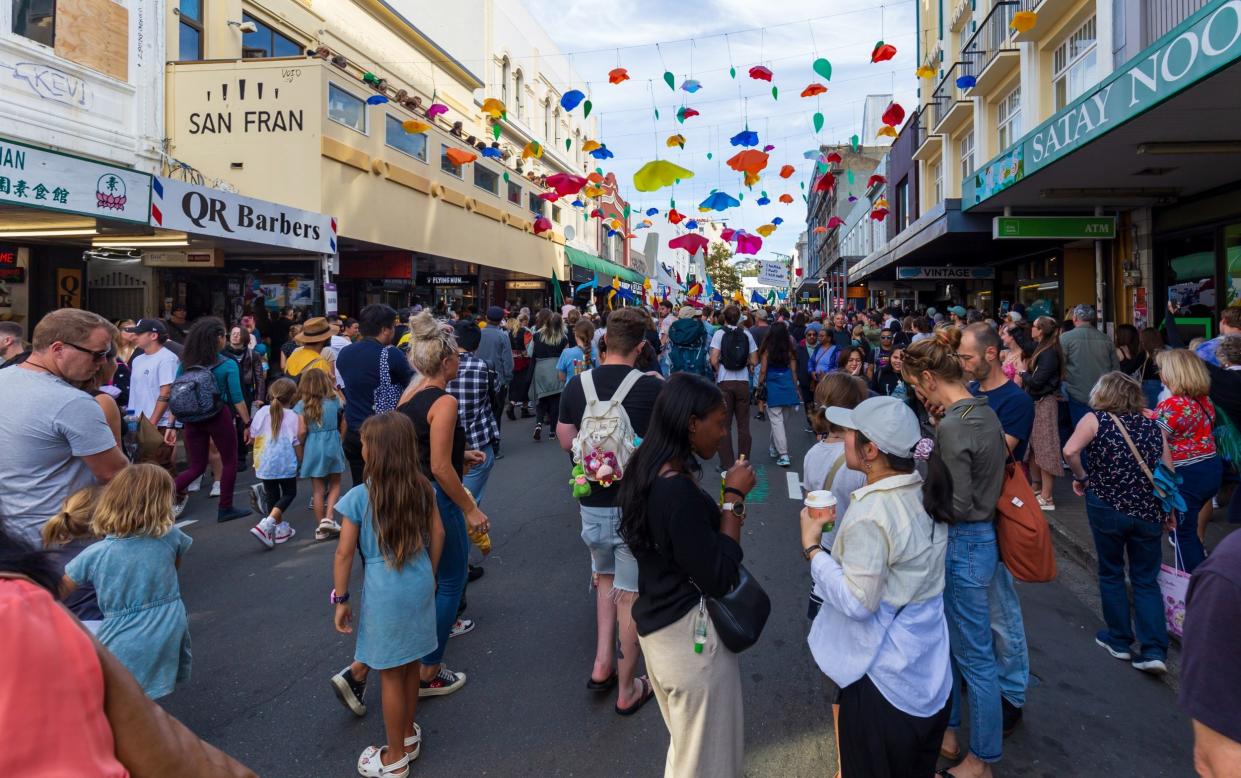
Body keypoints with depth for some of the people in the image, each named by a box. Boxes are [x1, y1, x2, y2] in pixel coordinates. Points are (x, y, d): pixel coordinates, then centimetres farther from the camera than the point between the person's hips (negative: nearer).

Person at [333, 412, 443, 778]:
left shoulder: (358, 497, -16)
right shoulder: (422, 488, -4)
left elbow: (344, 553, -11)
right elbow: (437, 535, 5)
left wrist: (341, 599, -1)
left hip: (385, 594, -4)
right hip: (420, 586, 5)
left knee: (391, 676, 10)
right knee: (411, 666, 21)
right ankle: (408, 735, 39)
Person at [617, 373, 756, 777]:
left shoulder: (649, 471, 0)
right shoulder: (677, 490, -29)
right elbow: (718, 578, -24)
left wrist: (728, 496, 0)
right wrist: (734, 497, -20)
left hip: (661, 623, 9)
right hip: (691, 633, -9)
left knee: (686, 744, 28)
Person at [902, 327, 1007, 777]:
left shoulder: (952, 426, -24)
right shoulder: (984, 412, 4)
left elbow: (957, 505, -23)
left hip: (964, 545, -10)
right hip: (982, 535, 10)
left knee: (975, 656, 7)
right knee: (946, 637, 23)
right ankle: (947, 729, 40)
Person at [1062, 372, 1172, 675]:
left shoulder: (1095, 420, -4)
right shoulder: (1153, 426, 7)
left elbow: (1070, 451, -21)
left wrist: (1081, 477, -3)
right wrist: (1168, 512, 19)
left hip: (1107, 507, -3)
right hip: (1149, 512, 3)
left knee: (1111, 573, 15)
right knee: (1146, 580, 12)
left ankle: (1119, 641, 24)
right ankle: (1154, 650, 4)